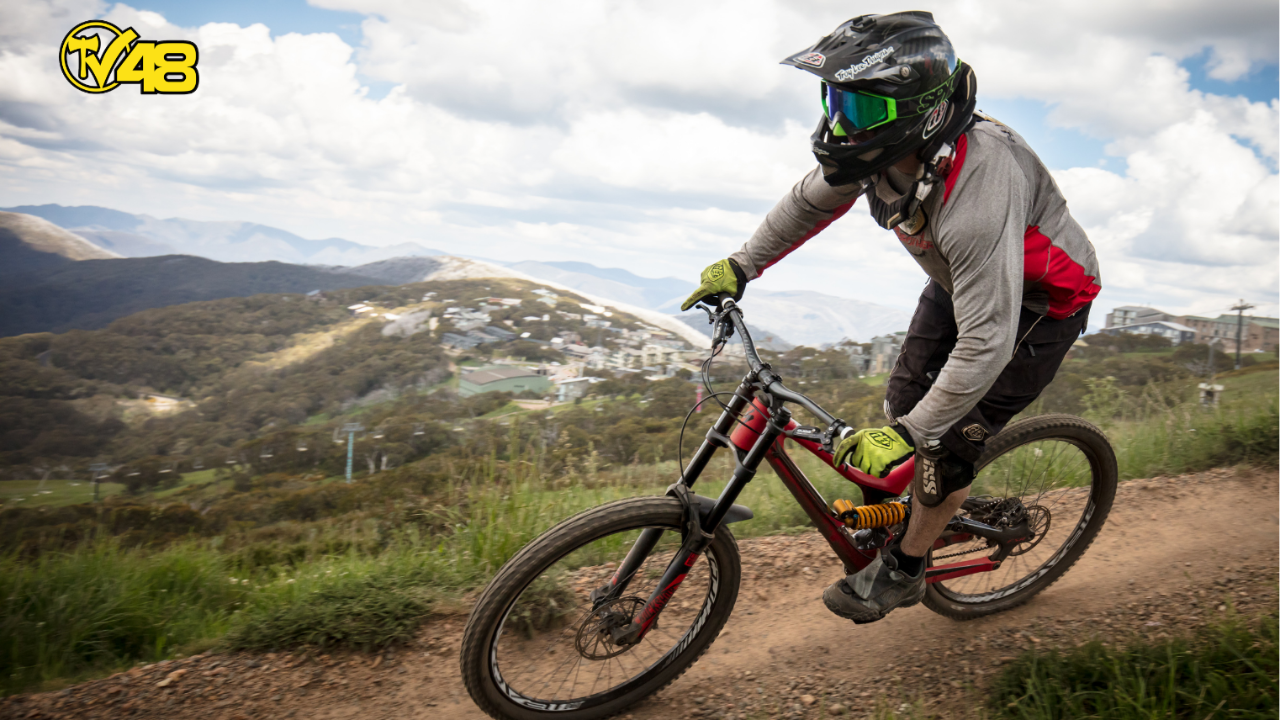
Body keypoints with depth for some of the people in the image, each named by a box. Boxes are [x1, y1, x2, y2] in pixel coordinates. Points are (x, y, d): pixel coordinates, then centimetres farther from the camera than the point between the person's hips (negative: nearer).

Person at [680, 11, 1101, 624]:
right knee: (904, 401, 9)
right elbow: (810, 202, 1)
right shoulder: (885, 145, -20)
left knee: (946, 441, -4)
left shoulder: (978, 201, -43)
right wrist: (739, 267, 5)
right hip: (959, 280, 7)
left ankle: (902, 572, 17)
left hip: (1041, 303, -7)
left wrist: (906, 435, -34)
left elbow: (986, 344, -39)